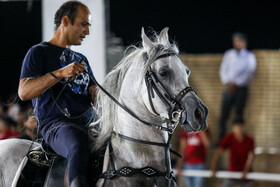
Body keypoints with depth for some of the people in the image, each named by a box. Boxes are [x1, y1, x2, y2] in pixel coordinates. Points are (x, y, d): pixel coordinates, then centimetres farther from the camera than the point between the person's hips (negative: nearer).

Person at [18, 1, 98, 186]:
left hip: (89, 122, 7)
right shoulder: (39, 52, 5)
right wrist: (60, 73, -21)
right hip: (56, 123, -7)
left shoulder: (81, 59, 27)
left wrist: (97, 95, -2)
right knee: (79, 147, -40)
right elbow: (24, 92, -10)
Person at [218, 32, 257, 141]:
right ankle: (221, 139, 3)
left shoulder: (249, 56, 2)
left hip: (241, 88, -2)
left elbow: (249, 72, -7)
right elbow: (223, 70, 8)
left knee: (238, 116, -3)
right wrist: (227, 82, -10)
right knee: (224, 115, -2)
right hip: (229, 88, 2)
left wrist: (236, 83, -15)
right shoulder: (228, 54, 10)